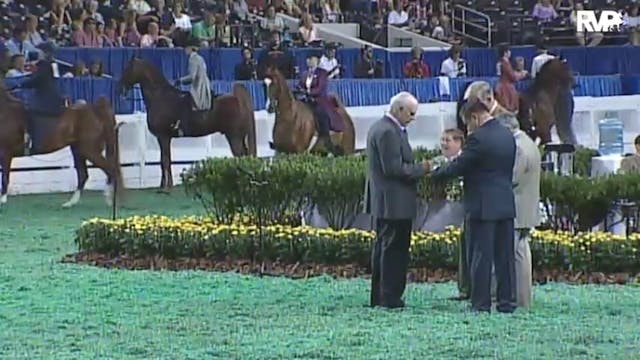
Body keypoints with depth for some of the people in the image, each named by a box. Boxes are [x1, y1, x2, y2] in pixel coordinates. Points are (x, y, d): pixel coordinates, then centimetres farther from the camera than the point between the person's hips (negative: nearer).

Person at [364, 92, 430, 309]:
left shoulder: (378, 128, 14)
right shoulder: (389, 132, -19)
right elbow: (394, 168, -23)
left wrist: (417, 169, 11)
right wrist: (421, 169, -13)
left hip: (382, 202, 11)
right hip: (395, 202, -11)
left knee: (383, 247, 15)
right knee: (394, 250, -6)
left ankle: (379, 297, 20)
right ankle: (390, 298, -4)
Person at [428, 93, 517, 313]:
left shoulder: (478, 138, -15)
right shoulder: (507, 136, 10)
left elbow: (457, 168, -12)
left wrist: (435, 173, 5)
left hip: (482, 206, -7)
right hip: (506, 205, 7)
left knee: (481, 255, -2)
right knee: (505, 254, 9)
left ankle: (481, 303, -1)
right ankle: (507, 301, 10)